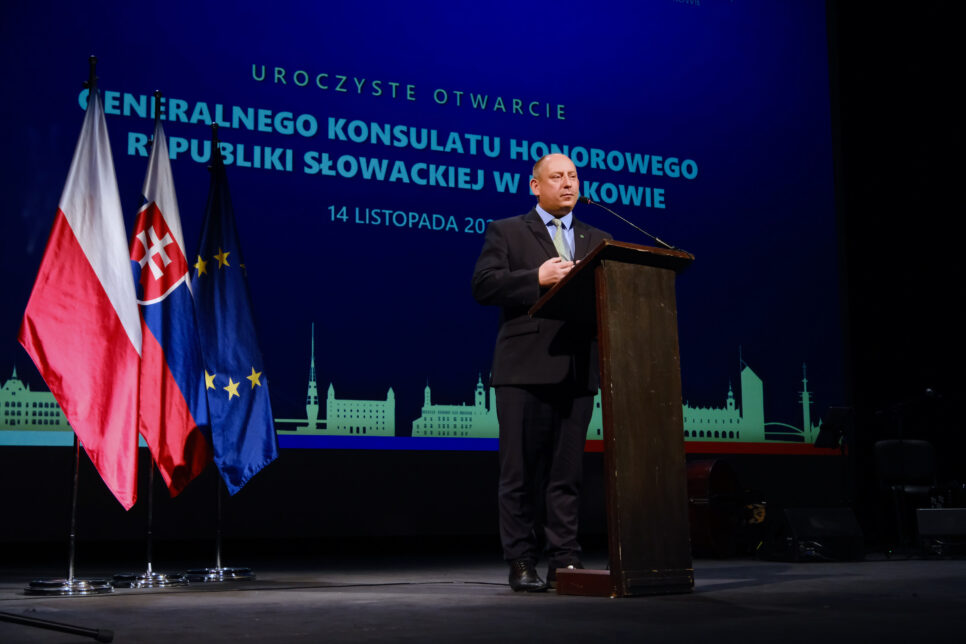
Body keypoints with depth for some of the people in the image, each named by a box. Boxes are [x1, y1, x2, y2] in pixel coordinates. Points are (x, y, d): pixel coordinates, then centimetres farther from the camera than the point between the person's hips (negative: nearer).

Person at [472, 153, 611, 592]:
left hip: (577, 370, 4)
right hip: (525, 368, -4)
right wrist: (537, 277, -15)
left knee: (567, 470, 5)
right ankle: (521, 563, 6)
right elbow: (482, 285, -6)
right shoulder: (506, 232, 7)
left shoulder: (598, 240, 19)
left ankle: (564, 560, 10)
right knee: (522, 470, 0)